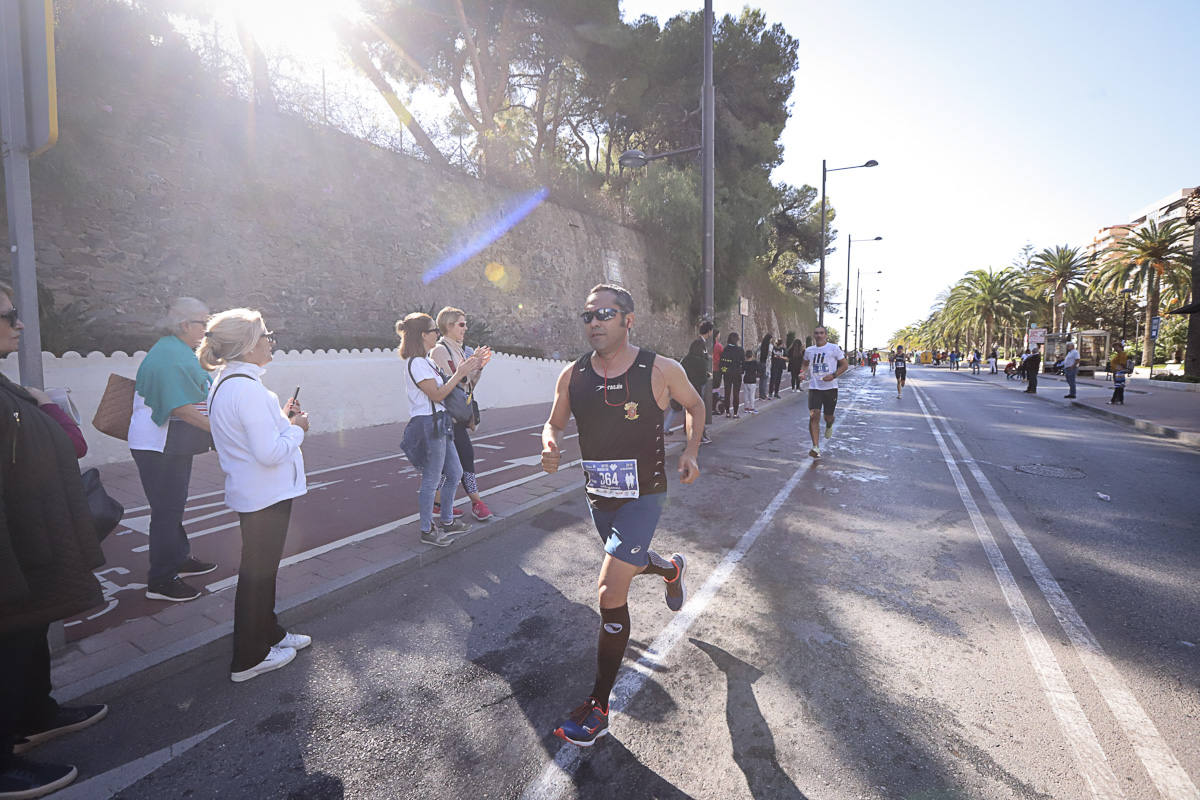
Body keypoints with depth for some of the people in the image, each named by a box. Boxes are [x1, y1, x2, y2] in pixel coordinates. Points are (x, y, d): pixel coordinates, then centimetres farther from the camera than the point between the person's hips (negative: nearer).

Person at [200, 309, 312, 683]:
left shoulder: (222, 384, 7)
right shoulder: (247, 388, -25)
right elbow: (270, 452, -28)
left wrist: (281, 419, 6)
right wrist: (296, 428, -12)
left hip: (249, 493, 10)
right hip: (266, 496, -10)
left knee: (262, 568, 23)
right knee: (258, 573, 5)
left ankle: (269, 633, 41)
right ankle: (249, 659, 21)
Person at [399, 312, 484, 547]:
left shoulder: (425, 361, 16)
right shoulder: (416, 363, -15)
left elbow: (443, 385, 15)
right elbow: (437, 394, -19)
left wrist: (467, 367, 10)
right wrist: (460, 373, -16)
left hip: (438, 425, 11)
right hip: (428, 424, -11)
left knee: (455, 472, 16)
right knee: (431, 480, -1)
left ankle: (447, 522, 29)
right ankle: (427, 531, 14)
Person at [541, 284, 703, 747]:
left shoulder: (661, 371, -13)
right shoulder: (572, 376, -6)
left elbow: (695, 405, 6)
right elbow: (554, 422, 8)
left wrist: (691, 451, -8)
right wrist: (551, 444, -15)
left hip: (643, 496, -5)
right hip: (597, 495, 5)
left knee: (611, 593, -13)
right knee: (629, 564, 27)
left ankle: (598, 708, 5)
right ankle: (672, 569, 64)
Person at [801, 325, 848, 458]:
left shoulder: (834, 348, -2)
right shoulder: (809, 350, 8)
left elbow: (845, 365, 0)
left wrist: (833, 375, -14)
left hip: (830, 387, -1)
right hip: (814, 387, 2)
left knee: (828, 416, 10)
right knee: (814, 415, -14)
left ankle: (829, 426, 50)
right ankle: (816, 447, -14)